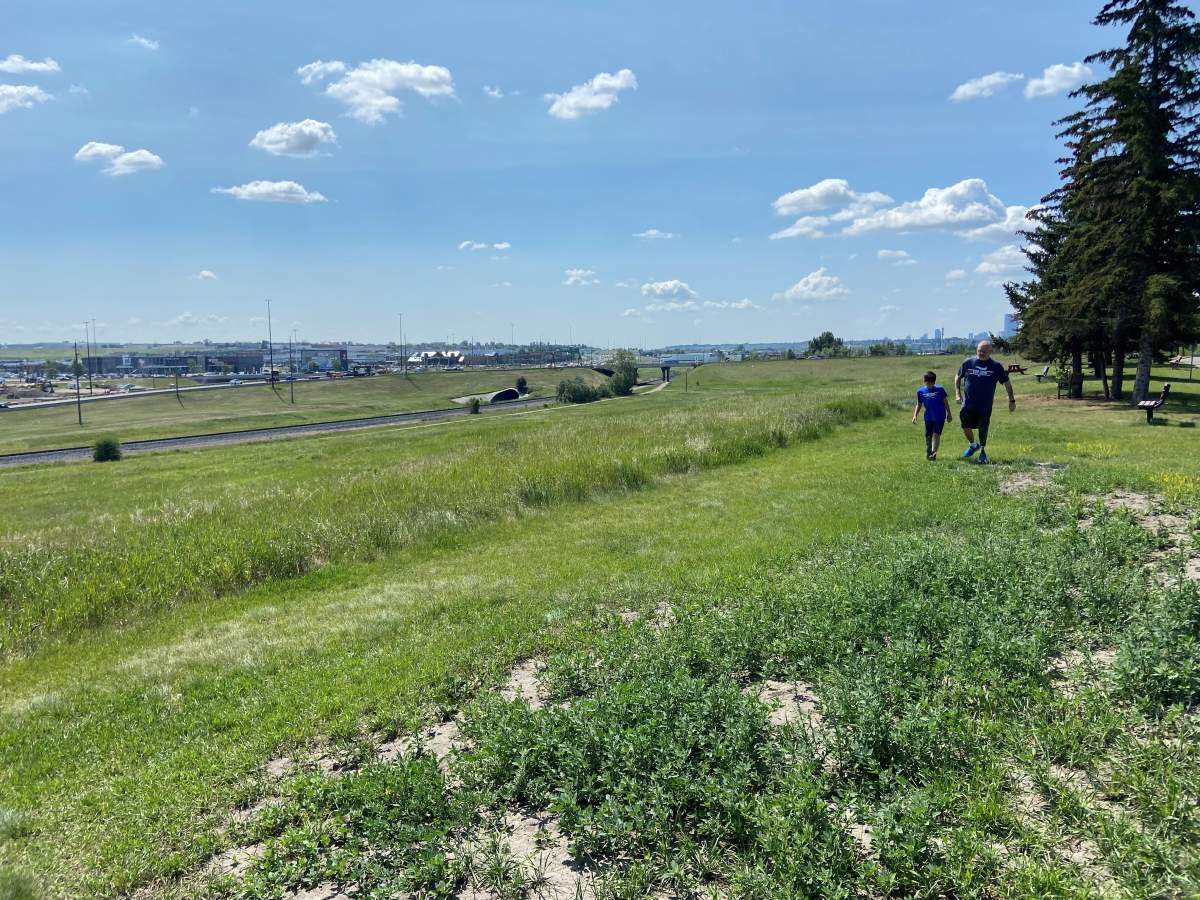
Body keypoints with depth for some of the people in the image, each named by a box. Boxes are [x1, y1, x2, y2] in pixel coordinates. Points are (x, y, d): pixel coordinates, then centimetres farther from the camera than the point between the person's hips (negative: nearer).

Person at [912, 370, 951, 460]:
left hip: (940, 417, -2)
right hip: (928, 417, 2)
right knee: (928, 436, 9)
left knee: (936, 434, -11)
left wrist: (949, 414, 8)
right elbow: (919, 405, 11)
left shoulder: (940, 389, -2)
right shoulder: (920, 391, 2)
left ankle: (934, 452, -15)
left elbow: (945, 402, 6)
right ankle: (928, 453, 23)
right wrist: (915, 415, 0)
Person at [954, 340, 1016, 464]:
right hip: (968, 404, 1)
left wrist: (1011, 400, 6)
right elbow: (958, 377, 14)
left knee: (983, 430, 4)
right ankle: (973, 445, 27)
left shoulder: (996, 366, -1)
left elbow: (1007, 383, 7)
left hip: (985, 406, -1)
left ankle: (982, 451, 27)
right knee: (966, 426, -2)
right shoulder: (968, 363, 1)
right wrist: (957, 393, 2)